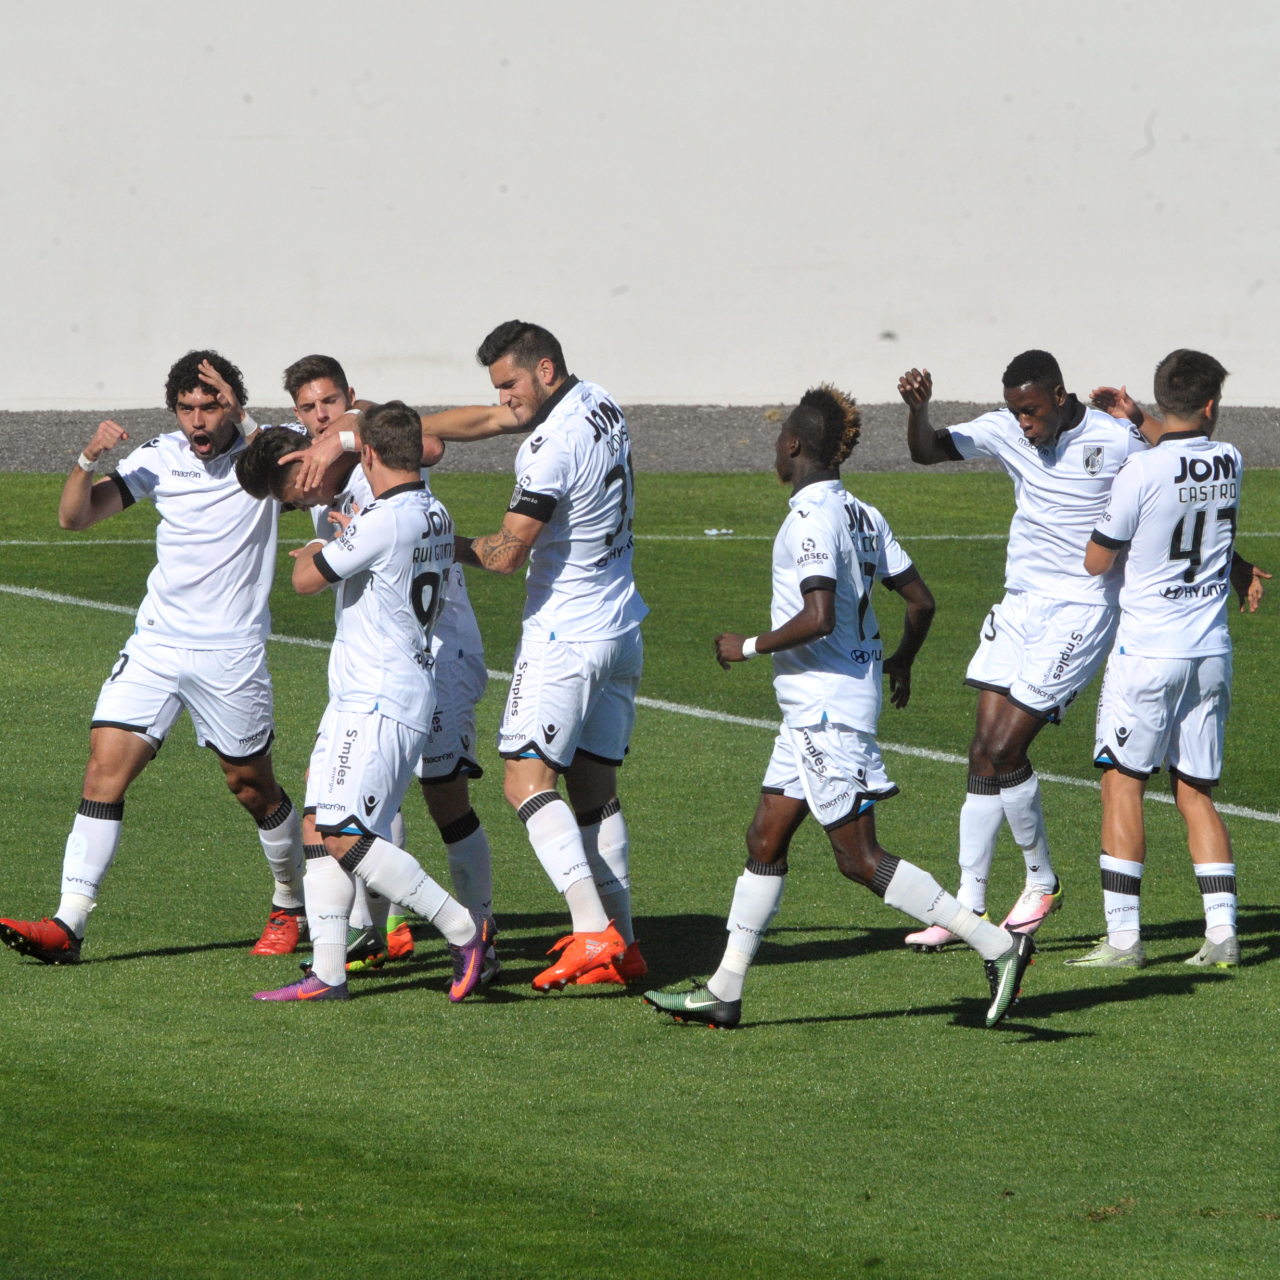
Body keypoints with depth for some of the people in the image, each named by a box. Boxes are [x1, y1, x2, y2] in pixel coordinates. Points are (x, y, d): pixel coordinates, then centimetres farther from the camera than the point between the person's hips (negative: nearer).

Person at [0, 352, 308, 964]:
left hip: (232, 654, -3)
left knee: (252, 787, 8)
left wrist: (242, 418, -29)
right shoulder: (159, 457, 2)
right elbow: (74, 516, 0)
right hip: (156, 643, 3)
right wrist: (88, 459, -18)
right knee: (106, 765, -10)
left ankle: (291, 903, 33)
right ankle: (67, 924, -13)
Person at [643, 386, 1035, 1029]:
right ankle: (723, 992, 17)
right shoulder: (863, 515, 9)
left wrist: (749, 647, -14)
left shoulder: (811, 517, -18)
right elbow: (920, 600, 12)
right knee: (764, 840, 13)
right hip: (812, 710, 10)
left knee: (859, 859, -6)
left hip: (826, 707, -10)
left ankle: (997, 945, -7)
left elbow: (819, 617, -28)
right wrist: (901, 660, 30)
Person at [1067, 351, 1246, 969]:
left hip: (1148, 651, -5)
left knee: (1123, 785, 2)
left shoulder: (1142, 471, -15)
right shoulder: (1229, 463, 1)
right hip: (1211, 651, 5)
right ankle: (1221, 930, 3)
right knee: (1196, 793, 11)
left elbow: (1096, 562, -6)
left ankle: (1123, 936, -3)